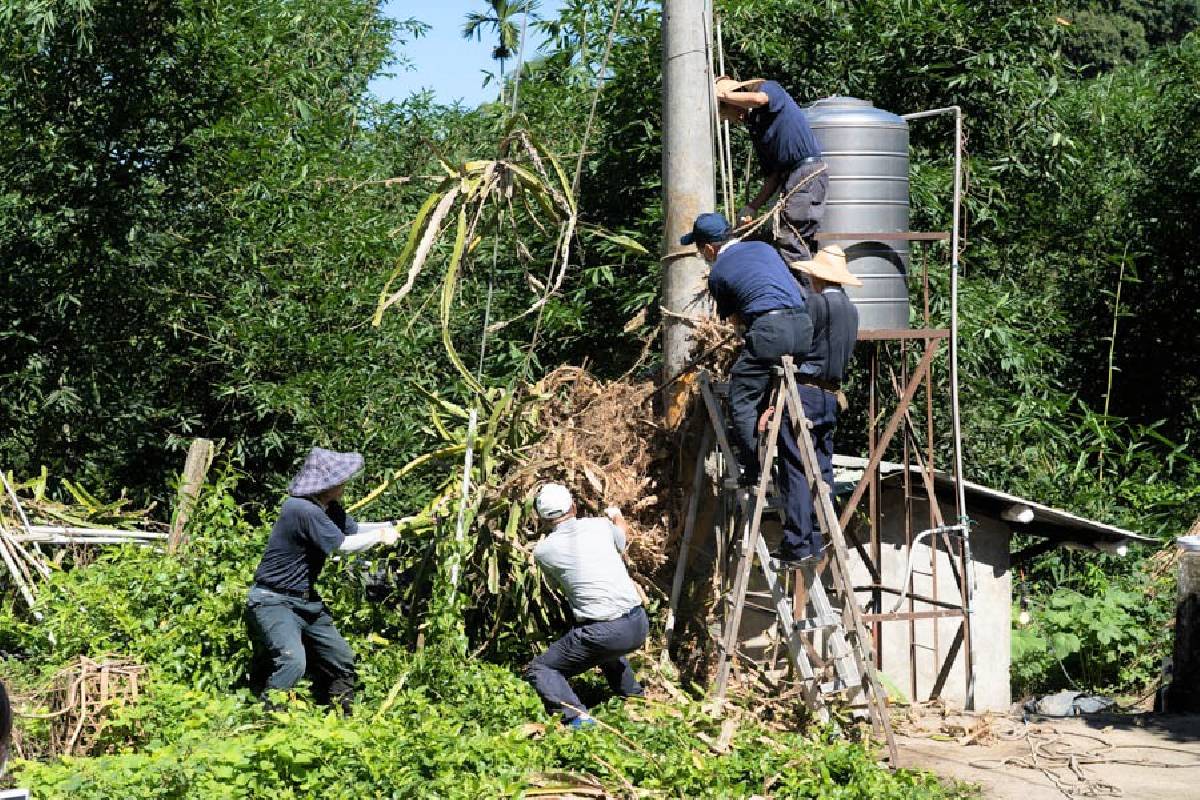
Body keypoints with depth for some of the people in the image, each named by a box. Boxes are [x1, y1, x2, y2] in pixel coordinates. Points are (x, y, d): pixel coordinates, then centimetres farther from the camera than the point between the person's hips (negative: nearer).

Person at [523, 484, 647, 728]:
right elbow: (622, 538, 30)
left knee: (539, 669, 7)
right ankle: (631, 693, 40)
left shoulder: (542, 551, -2)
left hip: (603, 633, -5)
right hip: (639, 625, 5)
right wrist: (617, 516, 53)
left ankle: (575, 716, -14)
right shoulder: (600, 526, 5)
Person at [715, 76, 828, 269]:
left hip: (808, 169, -9)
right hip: (789, 176, 9)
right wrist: (753, 207, 8)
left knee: (790, 241, -13)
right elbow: (771, 175, 18)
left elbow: (759, 99, -26)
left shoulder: (768, 88, 1)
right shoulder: (754, 125, 21)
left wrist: (721, 95, -12)